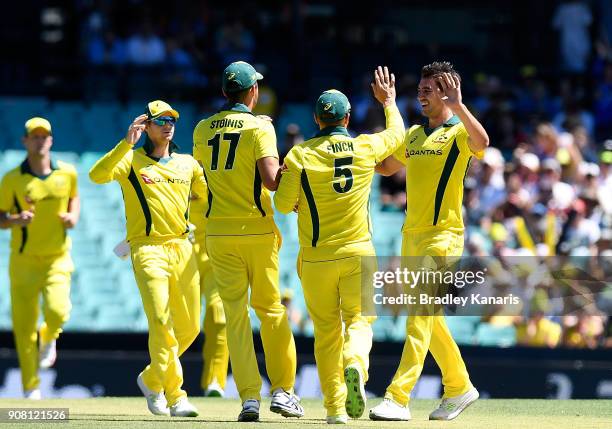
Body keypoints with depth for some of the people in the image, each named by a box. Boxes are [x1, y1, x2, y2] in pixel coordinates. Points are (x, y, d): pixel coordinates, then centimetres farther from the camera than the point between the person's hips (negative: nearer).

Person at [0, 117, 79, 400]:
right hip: (23, 260, -1)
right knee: (24, 326, 0)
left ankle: (48, 338, 15)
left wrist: (74, 216, 2)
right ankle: (31, 388, 15)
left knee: (57, 311, -22)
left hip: (57, 259, 1)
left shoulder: (67, 173, 2)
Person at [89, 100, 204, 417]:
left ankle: (152, 380, 29)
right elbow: (97, 175, -16)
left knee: (189, 327, 7)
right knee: (161, 322, -17)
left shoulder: (187, 163, 16)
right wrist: (126, 144, -25)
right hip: (148, 248, -5)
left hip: (182, 248, 5)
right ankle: (174, 396, -12)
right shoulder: (131, 159, 1)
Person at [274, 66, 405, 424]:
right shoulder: (366, 147, -3)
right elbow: (398, 133, 18)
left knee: (326, 331, 9)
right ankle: (355, 366, -25)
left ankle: (336, 408, 4)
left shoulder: (300, 155, -8)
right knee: (359, 320, 8)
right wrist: (389, 102, 35)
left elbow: (283, 205, -3)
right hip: (358, 254, 0)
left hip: (316, 258, 0)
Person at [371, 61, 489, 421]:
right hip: (411, 236, 9)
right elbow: (387, 166, 33)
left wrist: (457, 106, -35)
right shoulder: (415, 134, 17)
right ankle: (459, 388, 27)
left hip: (443, 235, -9)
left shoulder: (458, 132, -6)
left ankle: (398, 399, -22)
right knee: (426, 316, 14)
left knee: (421, 315, -15)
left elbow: (482, 142, -30)